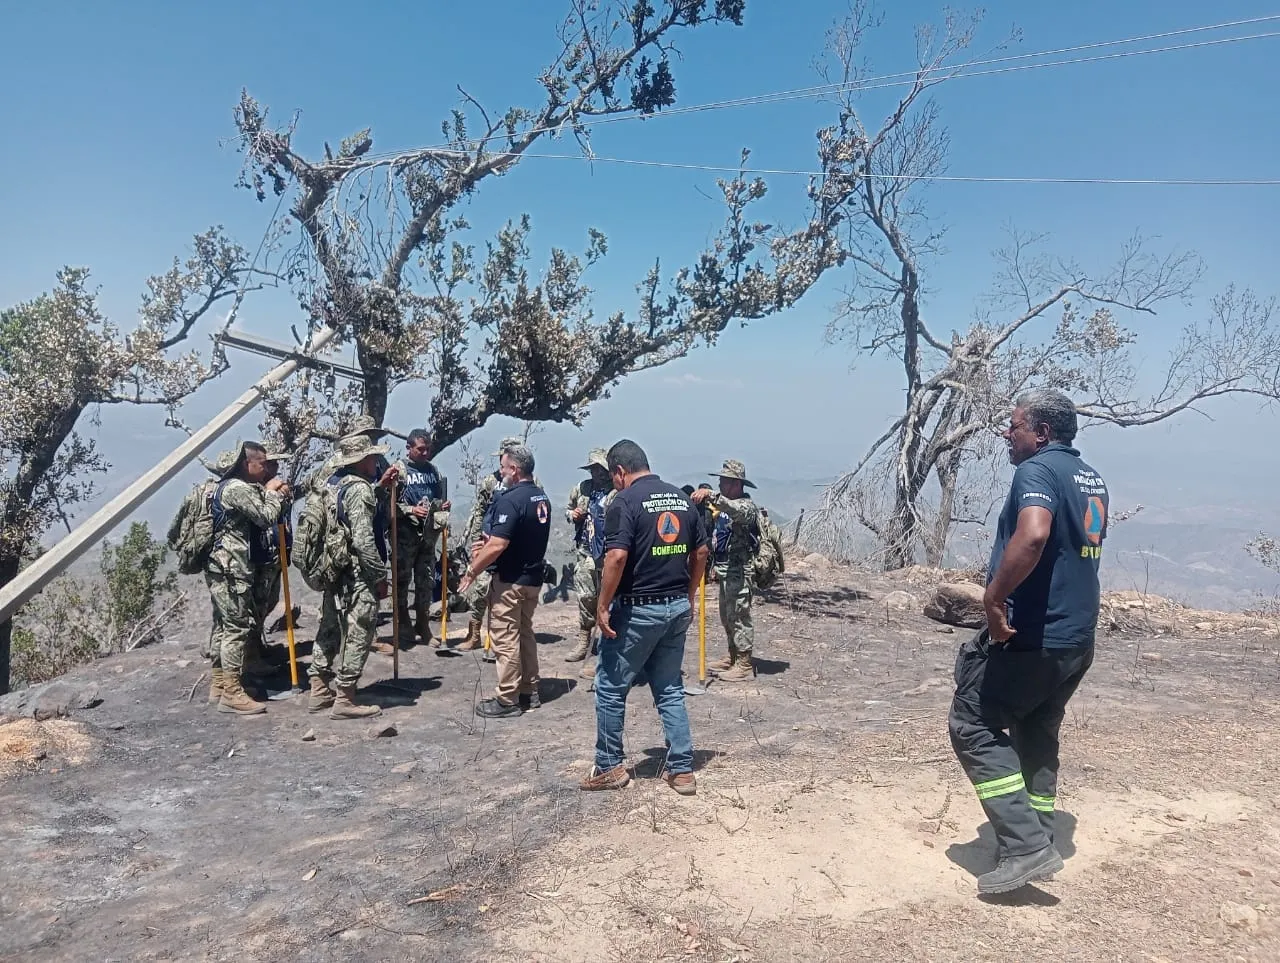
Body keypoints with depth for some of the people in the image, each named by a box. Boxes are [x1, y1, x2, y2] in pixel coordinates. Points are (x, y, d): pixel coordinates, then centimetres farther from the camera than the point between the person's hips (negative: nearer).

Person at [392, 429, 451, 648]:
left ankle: (423, 625, 24)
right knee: (402, 580, 5)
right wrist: (411, 509, -21)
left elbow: (439, 496, 21)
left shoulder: (432, 470, 10)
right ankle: (404, 627, 16)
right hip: (405, 533, -5)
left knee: (427, 580, 11)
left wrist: (442, 505, 0)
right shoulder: (399, 469, -7)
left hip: (428, 533, 5)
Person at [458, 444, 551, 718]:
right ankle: (529, 692, 25)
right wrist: (489, 544, 16)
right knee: (525, 633, 18)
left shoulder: (510, 500, -20)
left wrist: (471, 571, -12)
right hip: (533, 577, 9)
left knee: (505, 639, 0)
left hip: (510, 580, -9)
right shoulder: (542, 498, 9)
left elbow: (497, 545, -24)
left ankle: (507, 700, 6)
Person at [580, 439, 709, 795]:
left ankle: (609, 767, 18)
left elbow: (617, 556, -22)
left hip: (637, 609, -7)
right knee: (670, 689, 15)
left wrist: (603, 606, -15)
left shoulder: (626, 501, -13)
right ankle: (682, 769, 16)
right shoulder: (682, 498, 8)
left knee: (610, 687, 9)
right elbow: (701, 552, 12)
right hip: (677, 607, 7)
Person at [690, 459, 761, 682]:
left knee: (739, 617, -6)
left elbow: (736, 510, -38)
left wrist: (711, 496, -50)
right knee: (727, 617, 16)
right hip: (724, 570, 10)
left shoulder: (746, 506, -12)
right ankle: (733, 658, 26)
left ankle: (745, 665, -1)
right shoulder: (725, 506, 17)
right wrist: (716, 565, 22)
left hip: (738, 571, -10)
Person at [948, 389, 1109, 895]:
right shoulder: (1091, 481, 15)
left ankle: (1024, 845, -4)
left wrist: (993, 597, -28)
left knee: (972, 726, 0)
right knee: (1036, 738, 19)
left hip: (1030, 635, -9)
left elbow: (1033, 535, -35)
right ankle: (1039, 843, 25)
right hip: (1076, 639, 10)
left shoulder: (1037, 471, -15)